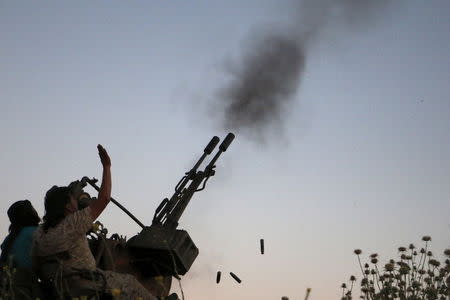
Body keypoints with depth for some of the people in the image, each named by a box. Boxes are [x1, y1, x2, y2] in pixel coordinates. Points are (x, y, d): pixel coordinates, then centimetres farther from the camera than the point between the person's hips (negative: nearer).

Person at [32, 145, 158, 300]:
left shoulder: (39, 233, 3)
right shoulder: (72, 223, -18)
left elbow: (36, 265, 9)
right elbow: (103, 199, -17)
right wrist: (106, 166, -8)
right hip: (85, 286, -8)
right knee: (130, 283, 11)